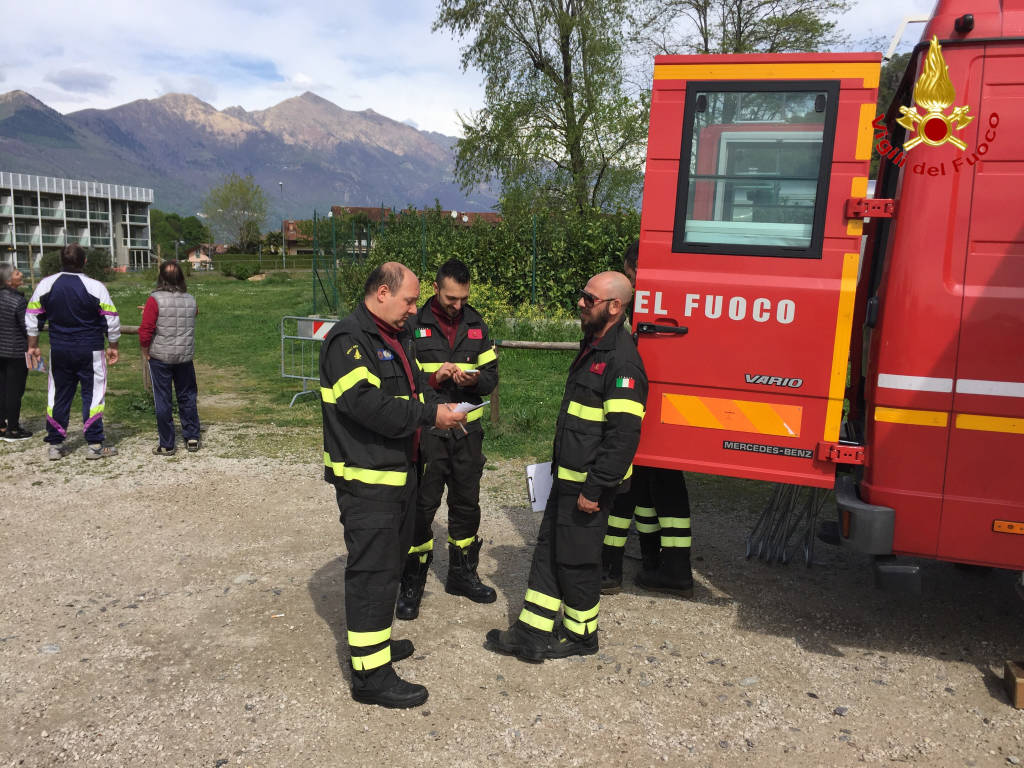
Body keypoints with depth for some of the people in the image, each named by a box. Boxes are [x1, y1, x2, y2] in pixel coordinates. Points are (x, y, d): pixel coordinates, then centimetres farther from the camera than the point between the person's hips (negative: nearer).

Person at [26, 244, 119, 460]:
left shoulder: (45, 285, 0)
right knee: (93, 394, 3)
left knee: (58, 395, 13)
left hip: (59, 351, 4)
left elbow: (32, 316, 6)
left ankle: (55, 444, 18)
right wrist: (113, 346, 6)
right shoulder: (95, 287, -11)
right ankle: (94, 444, 4)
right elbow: (112, 320, -7)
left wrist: (33, 345, 15)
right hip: (90, 351, -4)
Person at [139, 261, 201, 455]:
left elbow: (145, 331, -17)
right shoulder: (191, 300, 0)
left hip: (160, 357, -3)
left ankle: (166, 445, 11)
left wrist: (145, 352, 0)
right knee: (187, 397, 15)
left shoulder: (155, 300, -13)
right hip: (185, 356, 3)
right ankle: (192, 439, 18)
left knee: (162, 401, 5)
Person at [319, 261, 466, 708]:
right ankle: (371, 675, 4)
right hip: (366, 480, -10)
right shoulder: (348, 340, -18)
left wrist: (437, 405, -1)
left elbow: (414, 385, 20)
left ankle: (376, 641, 38)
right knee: (372, 571, -5)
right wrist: (429, 416, -22)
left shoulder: (397, 338, 14)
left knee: (389, 561, 21)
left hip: (399, 472, 10)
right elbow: (368, 405, -28)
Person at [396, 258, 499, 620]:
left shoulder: (476, 324, 7)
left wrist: (475, 379, -13)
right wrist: (434, 378, -21)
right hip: (427, 432, -4)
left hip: (467, 432, 4)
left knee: (466, 505, 14)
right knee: (421, 507, 1)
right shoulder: (414, 326, -5)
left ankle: (462, 574, 32)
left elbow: (492, 375, 9)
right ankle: (412, 585, 15)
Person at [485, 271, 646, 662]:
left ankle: (580, 635, 24)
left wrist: (595, 488, -23)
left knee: (576, 558, 4)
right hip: (568, 476, 10)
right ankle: (532, 634, 23)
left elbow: (623, 434, -25)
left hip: (589, 483, -10)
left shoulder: (622, 361, -21)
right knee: (549, 550, 13)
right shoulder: (593, 346, 12)